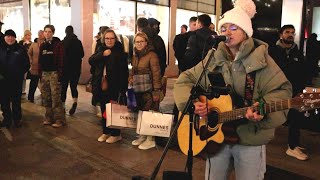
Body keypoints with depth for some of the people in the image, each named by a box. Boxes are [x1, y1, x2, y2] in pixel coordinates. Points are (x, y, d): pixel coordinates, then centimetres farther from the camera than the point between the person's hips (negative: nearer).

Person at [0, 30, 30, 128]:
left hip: (16, 80, -2)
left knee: (16, 101, 6)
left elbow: (27, 64, 3)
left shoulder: (20, 49, 0)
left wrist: (20, 73, -7)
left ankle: (17, 119, 19)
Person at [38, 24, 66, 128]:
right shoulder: (42, 45, 14)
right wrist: (40, 73, 9)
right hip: (44, 73, 6)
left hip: (54, 73, -6)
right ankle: (49, 118, 18)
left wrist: (60, 74, -15)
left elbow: (61, 60, -9)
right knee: (46, 97, 8)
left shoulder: (58, 44, -4)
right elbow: (40, 60, 16)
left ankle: (59, 120, -3)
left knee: (56, 97, -8)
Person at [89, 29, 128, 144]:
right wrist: (102, 54, -18)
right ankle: (105, 132, 27)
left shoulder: (120, 52, -6)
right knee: (104, 109, 13)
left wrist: (123, 88, -16)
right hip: (102, 85, 5)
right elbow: (91, 61, -4)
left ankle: (116, 134, 14)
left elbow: (124, 71, -10)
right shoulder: (100, 50, 11)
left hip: (114, 86, -5)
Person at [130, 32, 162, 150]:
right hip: (137, 90, 7)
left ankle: (151, 139, 9)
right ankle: (142, 135, 27)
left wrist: (156, 91, -17)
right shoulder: (135, 56, 14)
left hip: (149, 90, -7)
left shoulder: (152, 55, -10)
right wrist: (131, 79, 4)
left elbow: (156, 74, -14)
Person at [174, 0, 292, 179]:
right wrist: (191, 102, -14)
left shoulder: (260, 59, -8)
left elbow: (281, 90, -14)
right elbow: (185, 80, 4)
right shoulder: (213, 59, 2)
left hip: (250, 139, -3)